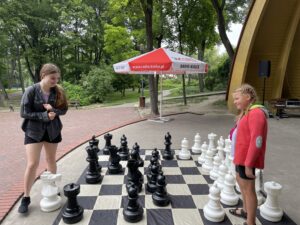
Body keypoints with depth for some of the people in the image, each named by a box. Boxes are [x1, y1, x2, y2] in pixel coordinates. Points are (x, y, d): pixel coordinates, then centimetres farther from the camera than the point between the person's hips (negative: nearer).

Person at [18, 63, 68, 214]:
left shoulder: (58, 91, -5)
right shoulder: (31, 91, -15)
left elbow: (64, 109, -2)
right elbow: (24, 113, -13)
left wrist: (53, 110, -22)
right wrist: (44, 115, -21)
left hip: (52, 130, 3)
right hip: (33, 131, -3)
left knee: (51, 159, 16)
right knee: (32, 164, -5)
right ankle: (26, 198, 12)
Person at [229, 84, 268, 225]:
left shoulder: (256, 113, -21)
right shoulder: (246, 112, 10)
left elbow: (256, 141, -25)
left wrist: (248, 163, -24)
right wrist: (239, 158, 16)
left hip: (247, 158, -10)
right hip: (241, 156, 10)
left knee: (248, 189, 2)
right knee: (240, 182, 24)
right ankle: (245, 210, 43)